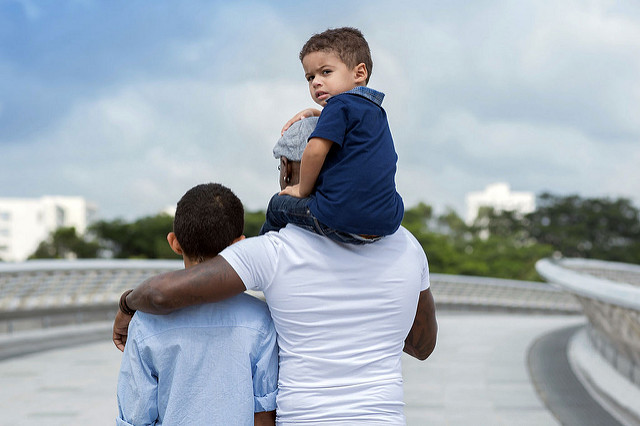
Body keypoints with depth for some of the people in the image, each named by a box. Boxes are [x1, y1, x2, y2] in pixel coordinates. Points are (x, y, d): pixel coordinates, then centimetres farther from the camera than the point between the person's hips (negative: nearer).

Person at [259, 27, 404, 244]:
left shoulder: (339, 105, -8)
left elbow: (315, 151, -18)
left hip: (340, 222, -8)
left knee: (278, 205, 16)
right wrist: (313, 113, 37)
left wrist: (303, 190, -2)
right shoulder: (376, 111, 20)